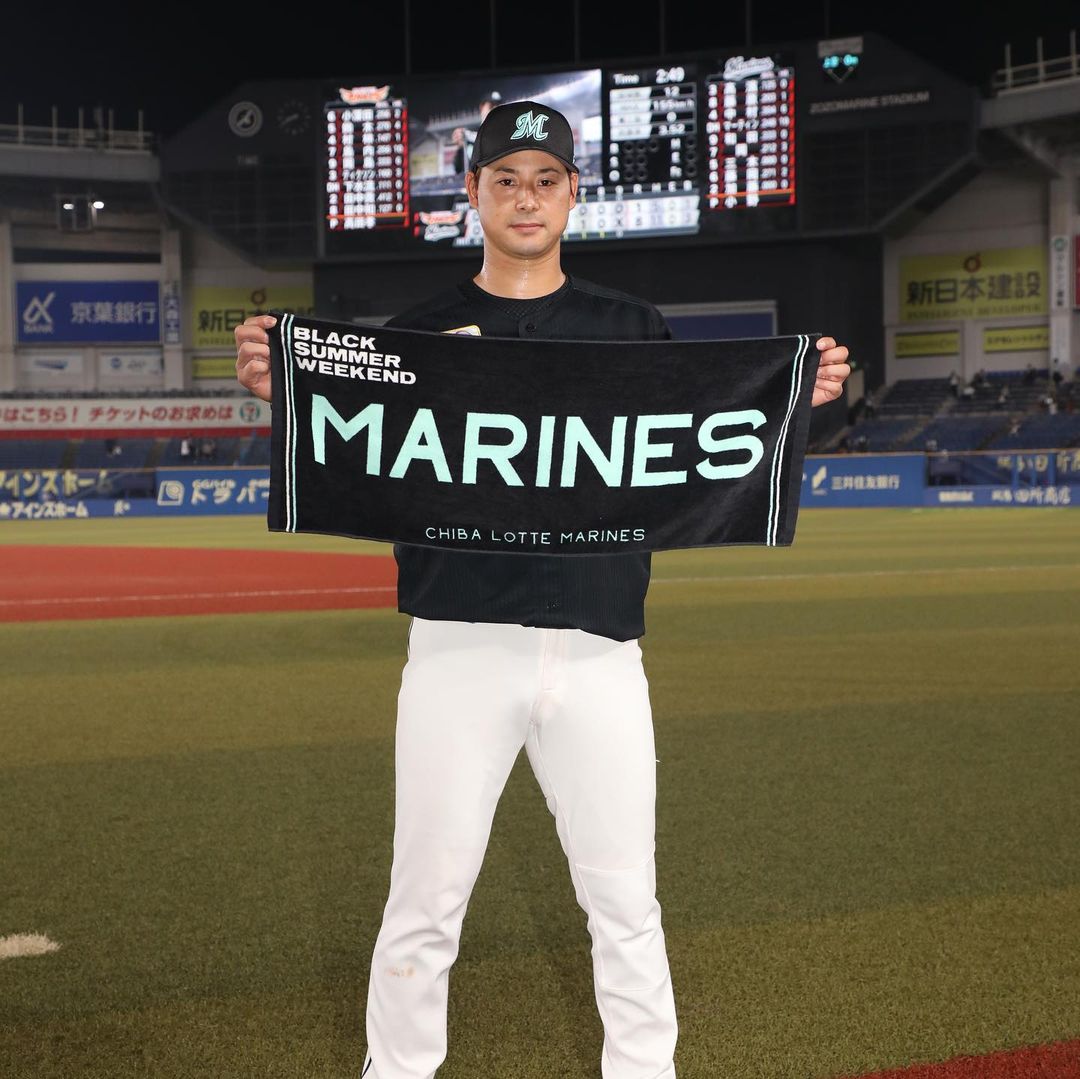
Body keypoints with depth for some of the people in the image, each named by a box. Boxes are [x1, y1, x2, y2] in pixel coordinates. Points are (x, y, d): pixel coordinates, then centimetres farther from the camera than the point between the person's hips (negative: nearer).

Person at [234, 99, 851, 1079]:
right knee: (425, 901, 4)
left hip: (599, 650, 1)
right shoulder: (418, 333, 7)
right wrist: (281, 391, -15)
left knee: (625, 899, 7)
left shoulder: (635, 330, 11)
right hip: (460, 650, -1)